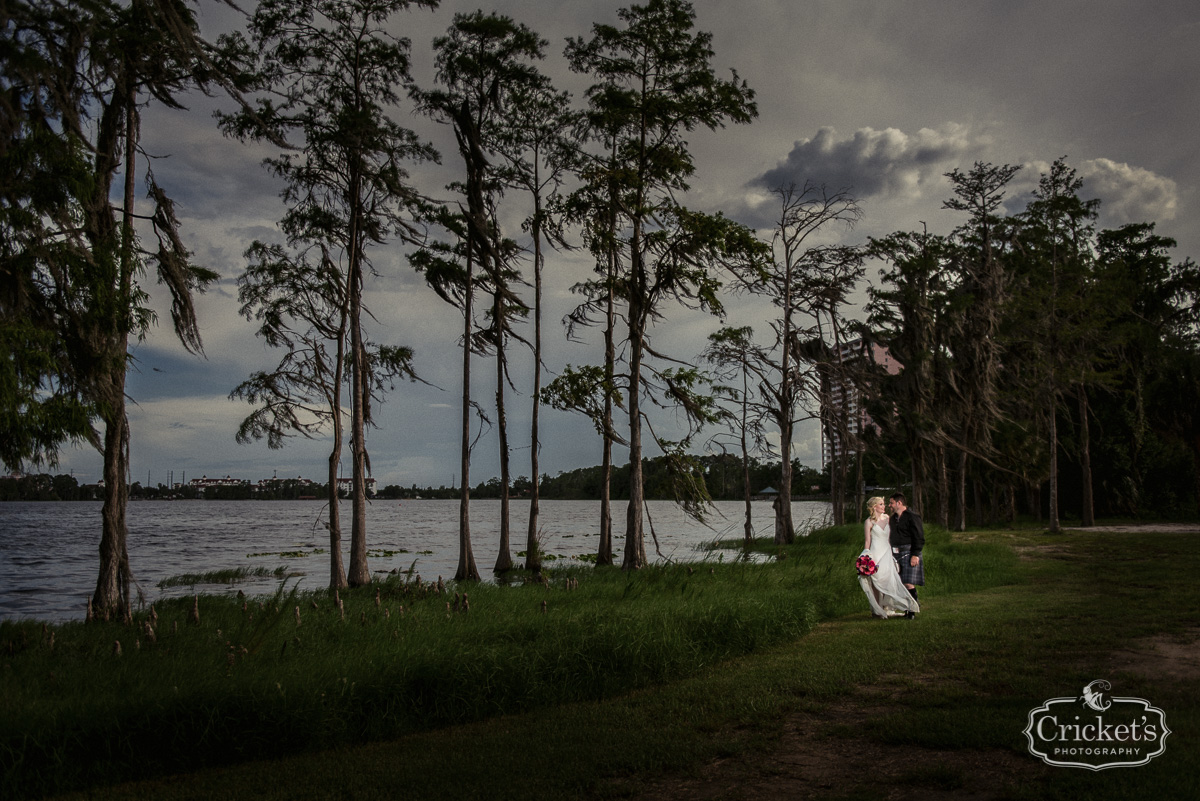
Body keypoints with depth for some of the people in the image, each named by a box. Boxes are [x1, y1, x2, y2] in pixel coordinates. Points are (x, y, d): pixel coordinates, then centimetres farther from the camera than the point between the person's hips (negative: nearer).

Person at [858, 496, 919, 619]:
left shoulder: (887, 519, 12)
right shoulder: (869, 522, -3)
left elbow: (890, 538, 16)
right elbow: (867, 541, -3)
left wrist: (893, 553, 13)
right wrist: (867, 557, -7)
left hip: (887, 553, 5)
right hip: (876, 553, -5)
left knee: (888, 581, 0)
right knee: (876, 582, -4)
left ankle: (887, 609, 6)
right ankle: (876, 610, 3)